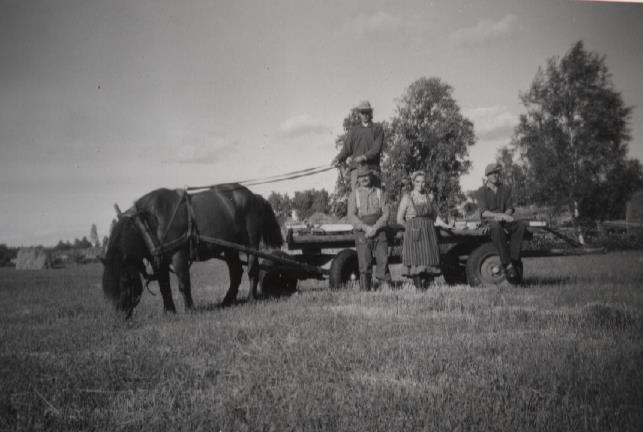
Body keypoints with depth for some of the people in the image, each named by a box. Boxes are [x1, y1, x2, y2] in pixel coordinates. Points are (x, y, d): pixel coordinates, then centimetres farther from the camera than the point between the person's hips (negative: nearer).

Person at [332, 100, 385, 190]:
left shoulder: (378, 129, 12)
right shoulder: (353, 130, 22)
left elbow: (377, 148, -2)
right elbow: (346, 148, 15)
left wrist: (364, 157, -17)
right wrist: (339, 158, -6)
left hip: (372, 168, -2)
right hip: (356, 168, 2)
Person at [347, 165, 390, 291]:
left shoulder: (379, 192, 8)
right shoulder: (354, 194, 5)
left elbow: (385, 214, 2)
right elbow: (351, 216, -3)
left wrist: (375, 228, -12)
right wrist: (366, 228, -15)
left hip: (379, 232, 1)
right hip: (362, 233, -1)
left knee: (383, 260, -7)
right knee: (364, 264, -3)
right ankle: (365, 291, 2)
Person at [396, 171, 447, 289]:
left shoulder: (429, 197, 14)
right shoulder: (407, 197, 3)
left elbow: (435, 216, 20)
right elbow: (399, 219, 3)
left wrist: (446, 226, 9)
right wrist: (412, 228, 3)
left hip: (429, 233, 4)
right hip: (413, 235, -4)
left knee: (430, 263, -3)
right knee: (417, 263, -11)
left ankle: (426, 289, 5)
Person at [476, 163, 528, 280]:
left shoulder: (506, 189, 16)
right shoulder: (481, 191, 4)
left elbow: (510, 209, 7)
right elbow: (483, 212, -8)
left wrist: (503, 216, -17)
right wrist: (502, 215, -22)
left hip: (503, 221, 4)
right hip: (489, 221, -4)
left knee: (522, 224, -28)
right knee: (496, 227, -40)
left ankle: (514, 259, -32)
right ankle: (507, 265, -42)